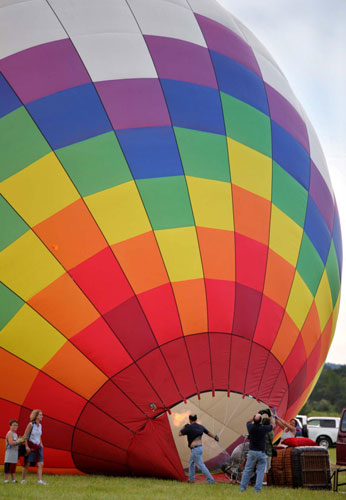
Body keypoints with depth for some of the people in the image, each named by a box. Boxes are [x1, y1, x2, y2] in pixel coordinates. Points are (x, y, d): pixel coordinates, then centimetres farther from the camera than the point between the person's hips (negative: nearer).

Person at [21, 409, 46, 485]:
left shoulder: (40, 425, 8)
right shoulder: (31, 424, -11)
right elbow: (25, 436, -11)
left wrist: (41, 443, 13)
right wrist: (26, 446, -15)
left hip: (38, 446, 6)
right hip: (31, 446, -6)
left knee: (40, 464, -5)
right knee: (27, 464, 2)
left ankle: (39, 480, -7)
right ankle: (23, 480, 13)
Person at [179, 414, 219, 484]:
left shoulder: (189, 427, -14)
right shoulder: (200, 427, 6)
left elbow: (180, 434, -6)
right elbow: (208, 433, 19)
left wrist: (184, 427, 9)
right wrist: (214, 437, 34)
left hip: (195, 449, -9)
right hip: (200, 447, 9)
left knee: (201, 465, -5)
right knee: (191, 462, 24)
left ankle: (210, 480, -7)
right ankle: (191, 479, 29)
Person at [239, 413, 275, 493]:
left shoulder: (251, 427, -8)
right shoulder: (263, 428, -14)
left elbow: (249, 422, 19)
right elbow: (272, 425, 8)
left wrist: (255, 417, 20)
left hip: (252, 451, 3)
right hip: (261, 453, -3)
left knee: (248, 469, 11)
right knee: (260, 471, 4)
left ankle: (242, 487, 13)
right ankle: (257, 488, 2)